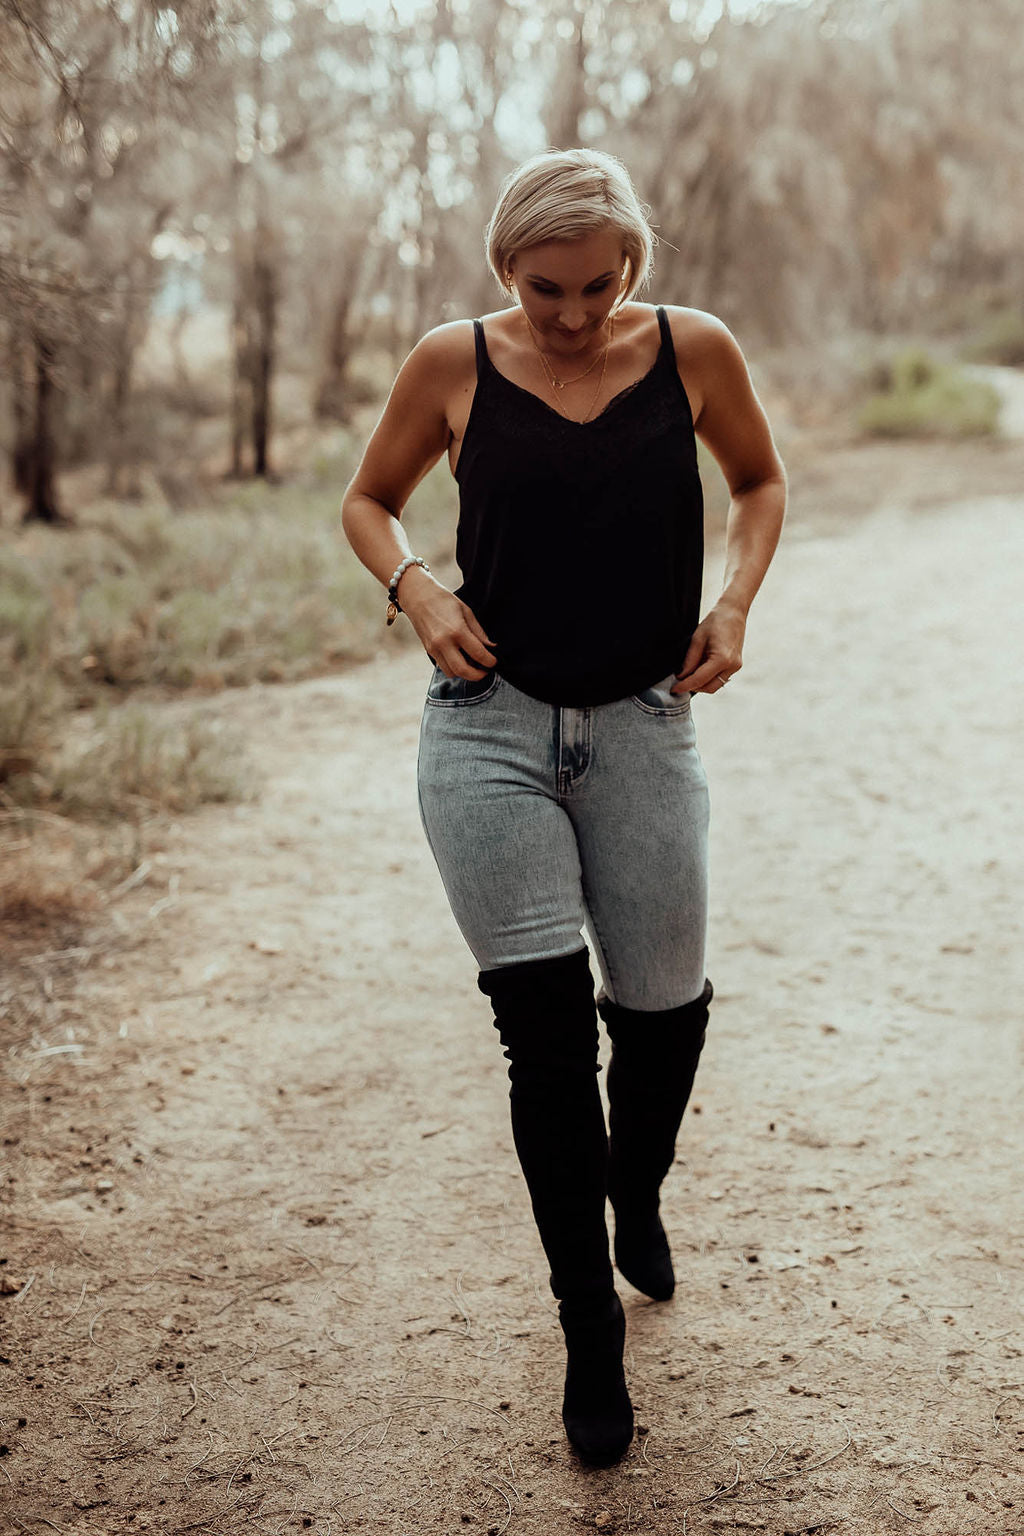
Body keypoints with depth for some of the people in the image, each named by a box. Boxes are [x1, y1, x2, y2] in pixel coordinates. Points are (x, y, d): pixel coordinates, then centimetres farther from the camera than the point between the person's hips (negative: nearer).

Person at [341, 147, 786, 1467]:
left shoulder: (694, 351, 0)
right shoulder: (453, 364, -1)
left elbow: (760, 480, 17)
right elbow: (369, 500, 12)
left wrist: (735, 597, -1)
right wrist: (416, 591, -8)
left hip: (642, 727, 2)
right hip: (490, 728, -1)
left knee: (664, 1006, 8)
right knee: (547, 1024, -5)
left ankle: (635, 1195, 44)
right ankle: (590, 1331, 12)